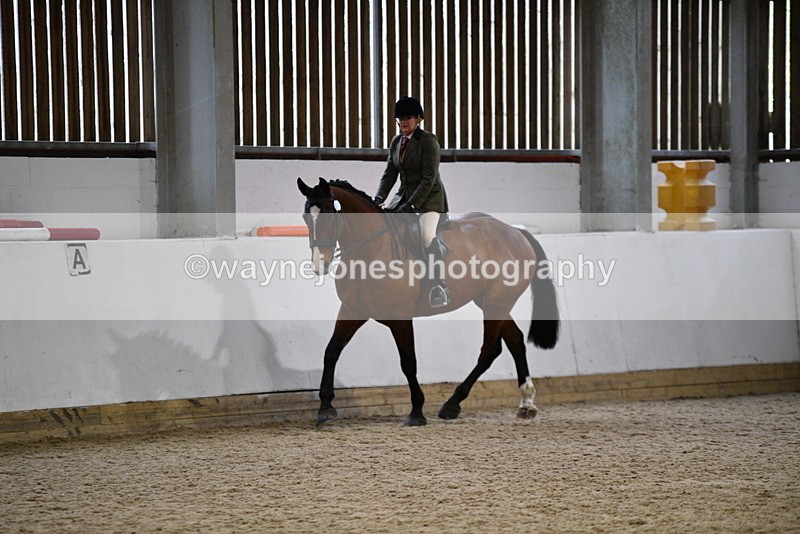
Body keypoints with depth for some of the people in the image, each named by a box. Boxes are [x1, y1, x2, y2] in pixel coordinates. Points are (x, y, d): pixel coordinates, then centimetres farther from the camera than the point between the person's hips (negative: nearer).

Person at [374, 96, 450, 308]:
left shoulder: (428, 141, -14)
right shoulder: (396, 142, 8)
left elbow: (429, 178, -19)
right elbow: (390, 174, 9)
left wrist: (412, 205, -25)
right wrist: (379, 198, -6)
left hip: (429, 197, -8)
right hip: (405, 194, 8)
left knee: (427, 235, -29)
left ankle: (440, 287, -26)